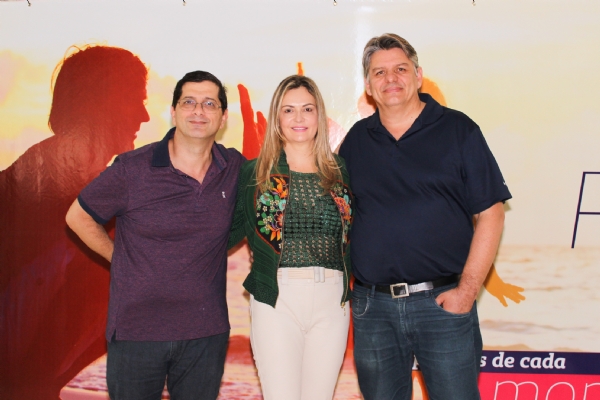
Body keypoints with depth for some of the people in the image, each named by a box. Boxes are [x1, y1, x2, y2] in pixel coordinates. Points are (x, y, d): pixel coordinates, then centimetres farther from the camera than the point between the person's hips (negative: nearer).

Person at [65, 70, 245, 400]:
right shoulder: (132, 169, -9)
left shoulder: (235, 168, -2)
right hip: (136, 332, -2)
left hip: (206, 333, 2)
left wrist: (207, 255, 5)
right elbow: (78, 216, 4)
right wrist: (123, 259, 1)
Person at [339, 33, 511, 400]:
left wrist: (467, 290, -10)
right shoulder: (357, 139, 9)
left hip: (442, 301, -3)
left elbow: (490, 214, -3)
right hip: (372, 305, 3)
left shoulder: (458, 130, 0)